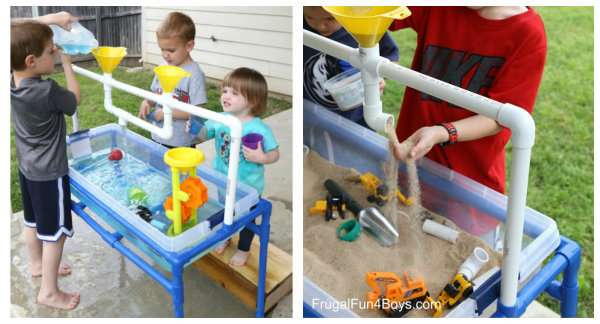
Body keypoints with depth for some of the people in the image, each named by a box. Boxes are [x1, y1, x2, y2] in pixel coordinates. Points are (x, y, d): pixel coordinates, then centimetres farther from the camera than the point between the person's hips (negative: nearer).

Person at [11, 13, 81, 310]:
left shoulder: (13, 80, -8)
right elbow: (74, 99, -8)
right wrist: (67, 63, -4)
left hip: (27, 168, 8)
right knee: (55, 232, 5)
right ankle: (49, 292, 17)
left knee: (33, 221, 25)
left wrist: (49, 19, 0)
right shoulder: (46, 91, -30)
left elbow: (17, 32, 5)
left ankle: (37, 265, 46)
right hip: (49, 173, -8)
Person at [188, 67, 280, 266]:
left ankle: (243, 249, 44)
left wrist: (261, 157, -36)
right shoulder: (219, 119, -11)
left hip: (248, 187, -4)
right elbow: (202, 136, 0)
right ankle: (224, 238, 56)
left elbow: (275, 154, -17)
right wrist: (193, 129, -20)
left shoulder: (259, 129, -25)